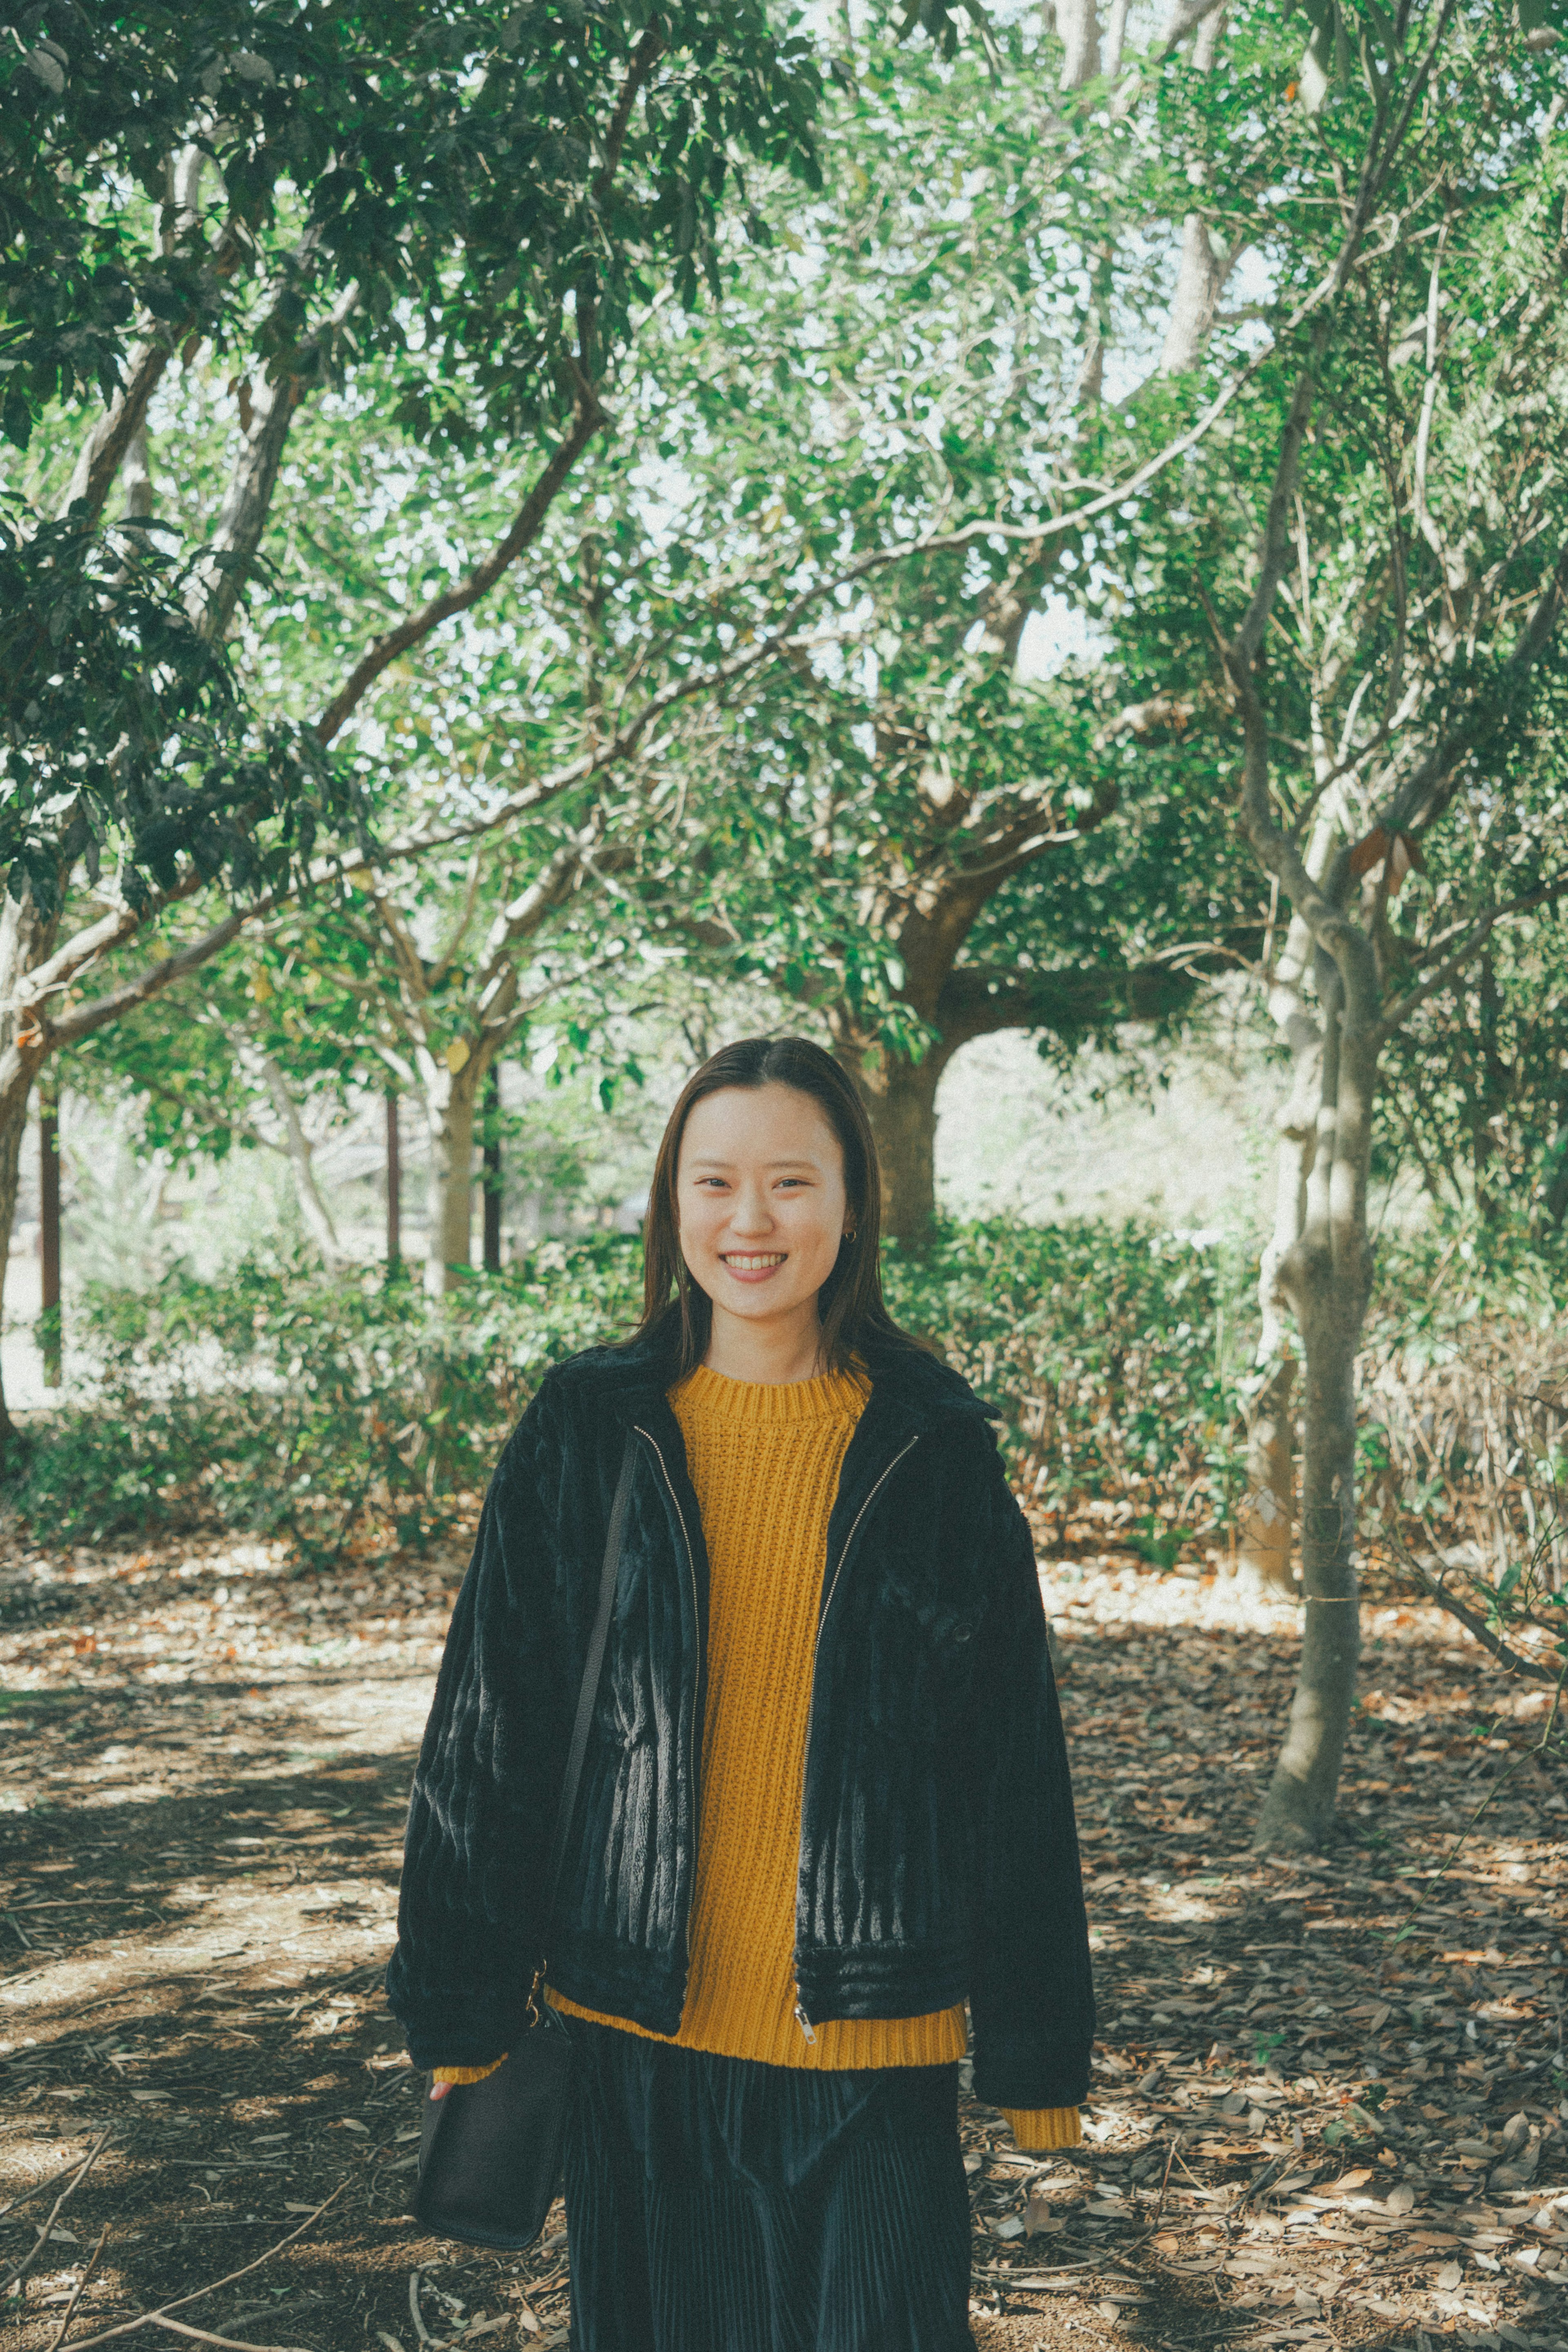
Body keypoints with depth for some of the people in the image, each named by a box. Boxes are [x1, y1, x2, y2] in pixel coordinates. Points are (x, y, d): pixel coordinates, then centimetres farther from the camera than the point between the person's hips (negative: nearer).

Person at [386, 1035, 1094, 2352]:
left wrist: (1039, 2052, 3)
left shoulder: (934, 1445, 0)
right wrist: (464, 2018, 4)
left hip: (873, 2049, -1)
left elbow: (1016, 1766, 3)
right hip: (641, 2038, 1)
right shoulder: (587, 1433, 0)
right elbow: (487, 1739, 4)